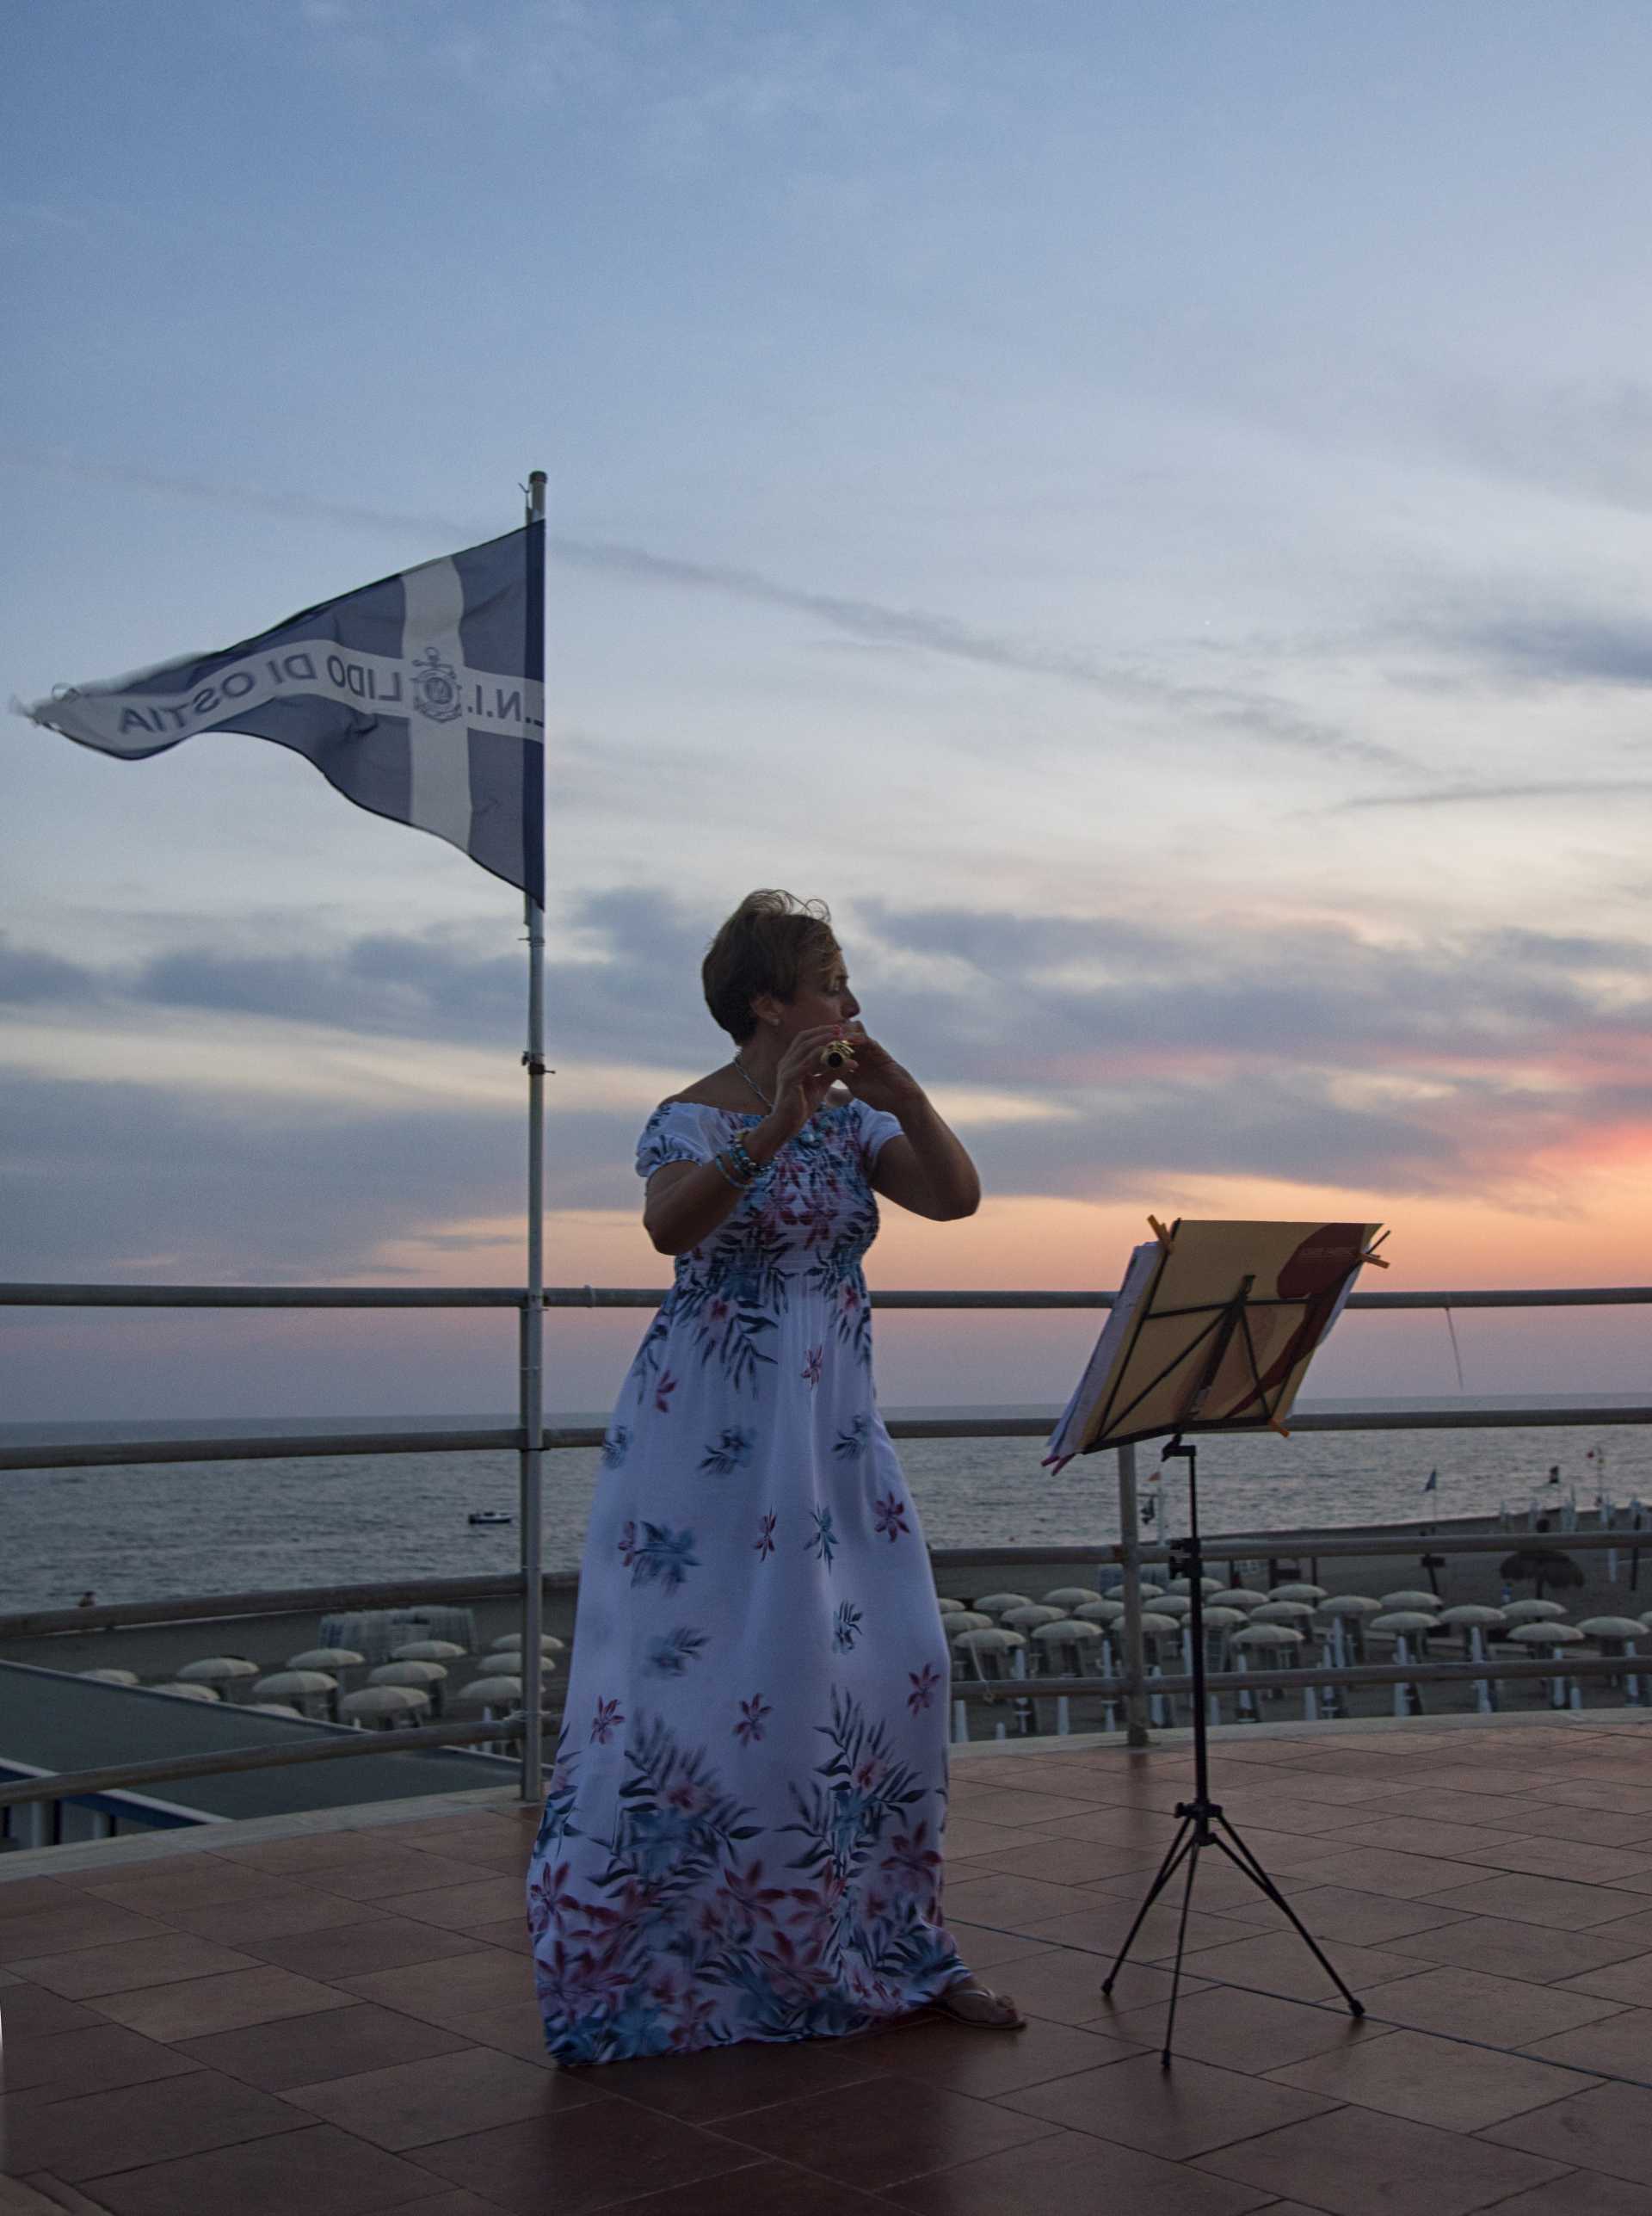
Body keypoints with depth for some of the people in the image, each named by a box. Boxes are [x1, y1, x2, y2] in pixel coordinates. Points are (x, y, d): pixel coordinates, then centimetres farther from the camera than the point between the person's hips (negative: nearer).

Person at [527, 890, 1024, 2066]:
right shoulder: (693, 1120, -8)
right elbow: (671, 1226, -28)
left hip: (835, 1439, 6)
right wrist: (775, 1126, -37)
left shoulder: (851, 1119, 10)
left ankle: (893, 1951, 19)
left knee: (893, 1675, 4)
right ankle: (614, 1975, 9)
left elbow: (957, 1197, -2)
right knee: (692, 1684, -5)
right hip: (710, 1439, -6)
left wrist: (900, 1090, -14)